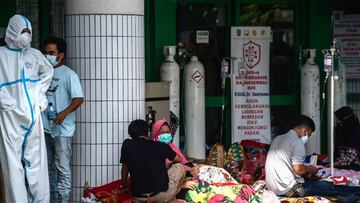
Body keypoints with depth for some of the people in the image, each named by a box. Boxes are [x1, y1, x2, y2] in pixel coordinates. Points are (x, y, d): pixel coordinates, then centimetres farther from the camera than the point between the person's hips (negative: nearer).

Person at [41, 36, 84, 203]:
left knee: (62, 168, -6)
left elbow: (79, 99, -15)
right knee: (50, 167, 16)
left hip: (62, 129, -7)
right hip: (46, 128, 7)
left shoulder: (68, 74, -8)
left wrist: (64, 113, -26)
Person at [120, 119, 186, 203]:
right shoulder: (161, 146, 5)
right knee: (179, 167, 25)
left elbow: (124, 168, 16)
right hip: (162, 194, -1)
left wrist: (123, 186, 34)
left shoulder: (127, 145, 4)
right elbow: (179, 160, 23)